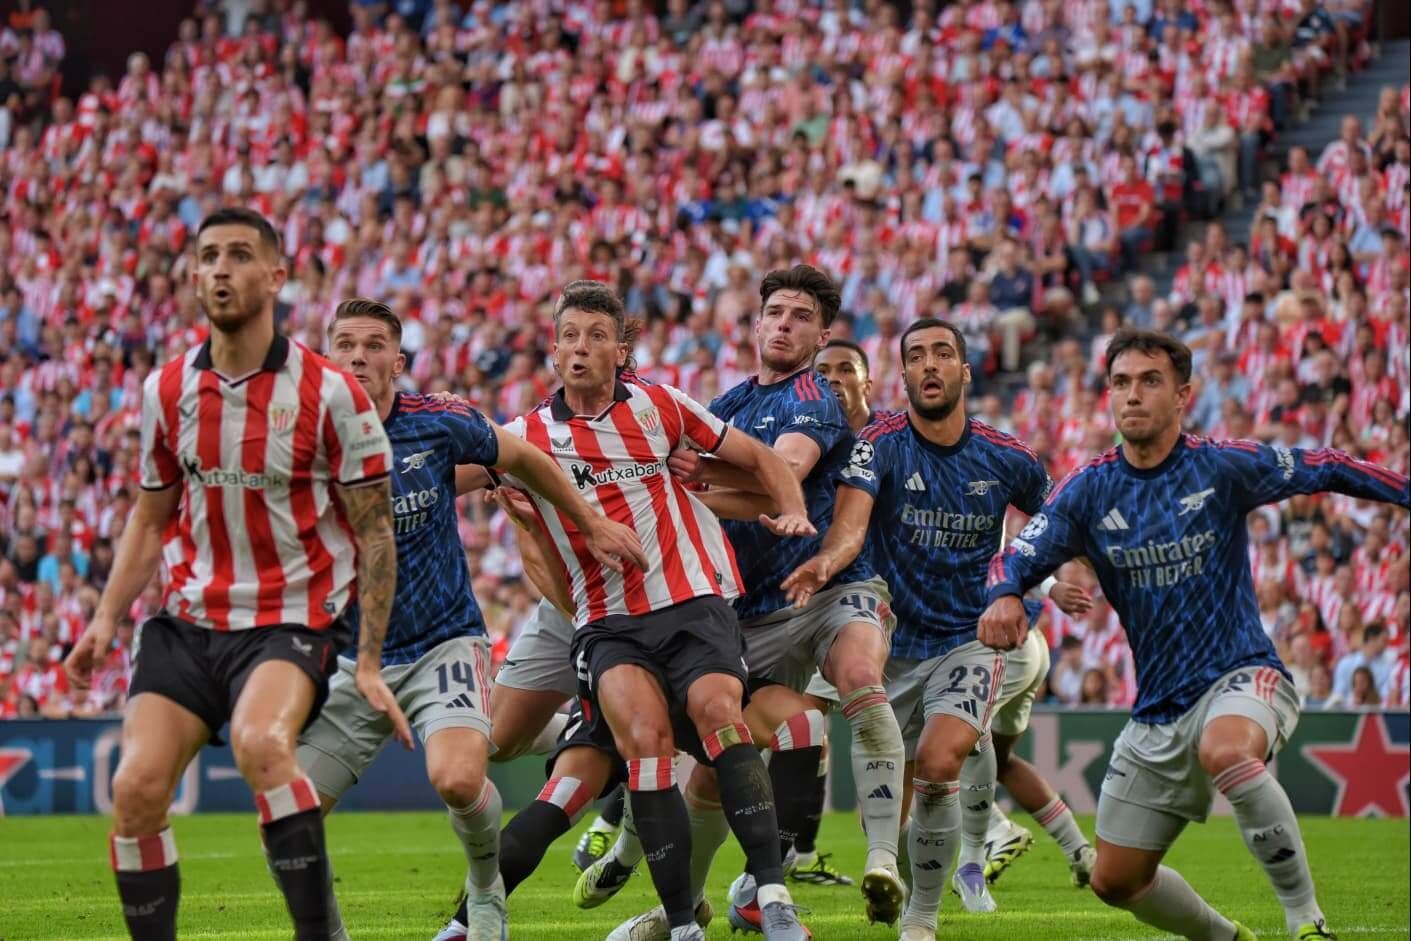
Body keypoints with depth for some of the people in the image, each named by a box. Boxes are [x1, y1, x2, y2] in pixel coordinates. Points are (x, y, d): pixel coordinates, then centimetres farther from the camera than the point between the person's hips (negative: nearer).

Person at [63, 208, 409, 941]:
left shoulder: (328, 393, -8)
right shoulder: (166, 391, 5)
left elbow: (375, 531, -4)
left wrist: (369, 663, -8)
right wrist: (107, 617, 4)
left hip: (292, 619, -5)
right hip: (186, 623, 5)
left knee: (260, 742, -34)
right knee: (136, 790, -11)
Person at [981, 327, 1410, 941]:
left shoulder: (1223, 467, -6)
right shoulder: (1089, 489, 0)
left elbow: (1328, 471, 4)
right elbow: (1019, 558, -6)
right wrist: (1003, 596, -28)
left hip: (1243, 678, -5)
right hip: (1157, 711, 5)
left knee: (1224, 750, -41)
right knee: (1115, 881, 8)